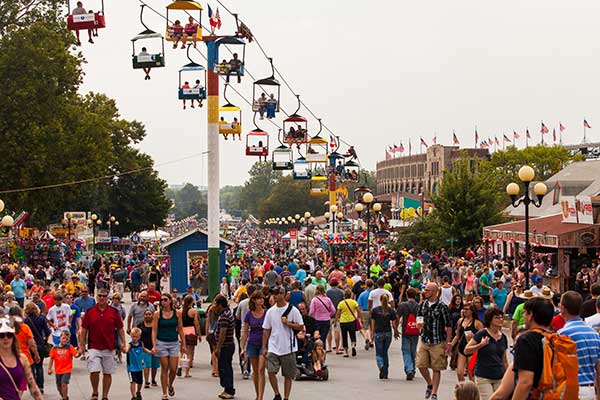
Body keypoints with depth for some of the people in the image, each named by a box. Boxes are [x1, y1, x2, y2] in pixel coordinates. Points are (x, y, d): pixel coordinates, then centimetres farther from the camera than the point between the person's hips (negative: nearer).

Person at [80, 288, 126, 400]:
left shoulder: (114, 312, 3)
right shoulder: (90, 312, 2)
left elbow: (120, 328, 8)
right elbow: (84, 329, 6)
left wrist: (123, 342, 1)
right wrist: (82, 345, 4)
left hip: (109, 348, 1)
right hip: (94, 347, -1)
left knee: (107, 373, 6)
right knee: (94, 371, -14)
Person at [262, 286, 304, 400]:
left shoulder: (292, 310, -4)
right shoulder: (270, 311, 6)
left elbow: (301, 327, -3)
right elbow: (266, 330, 9)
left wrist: (288, 323, -16)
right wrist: (264, 347, 5)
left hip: (288, 347, -2)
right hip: (273, 347, 2)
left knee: (288, 375, 5)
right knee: (271, 371, -11)